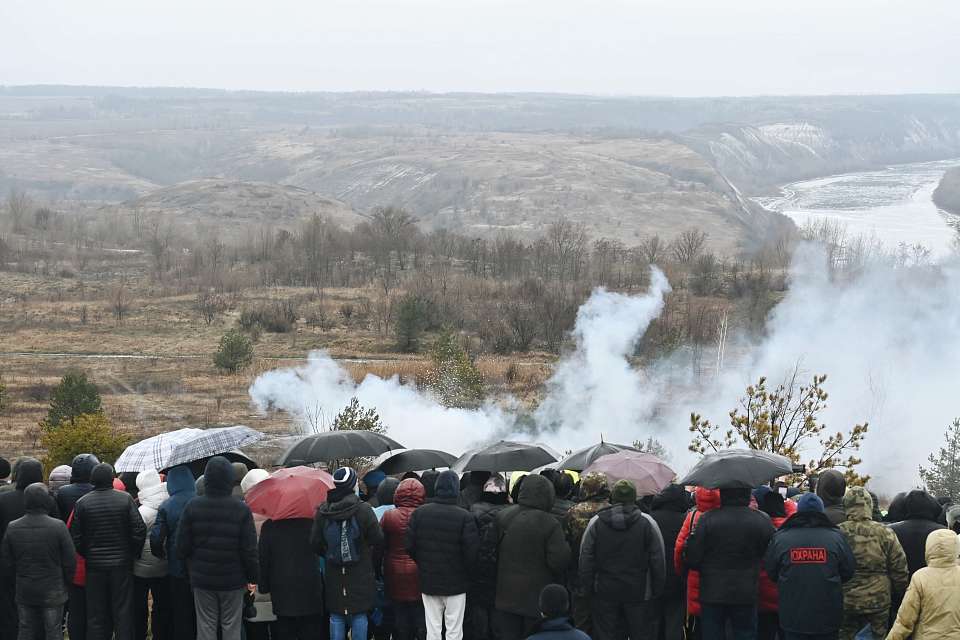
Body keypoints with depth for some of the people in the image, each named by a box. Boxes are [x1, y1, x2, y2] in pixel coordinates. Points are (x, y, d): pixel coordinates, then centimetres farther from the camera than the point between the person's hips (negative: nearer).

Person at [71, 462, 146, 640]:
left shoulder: (82, 503, -4)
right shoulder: (125, 499, -6)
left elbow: (76, 538, -4)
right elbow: (139, 530, -9)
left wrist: (87, 555, 10)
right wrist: (133, 554, 5)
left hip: (94, 565, 1)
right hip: (121, 564, -1)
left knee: (96, 613, 7)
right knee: (123, 612, 5)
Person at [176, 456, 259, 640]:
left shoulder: (192, 507, -6)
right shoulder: (242, 509, -10)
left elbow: (182, 546, -2)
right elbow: (249, 549, -8)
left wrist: (190, 569, 14)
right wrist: (252, 577, 4)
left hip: (202, 578, 1)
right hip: (233, 580, -1)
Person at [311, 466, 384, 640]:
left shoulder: (323, 512, -2)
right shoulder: (364, 510, -12)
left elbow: (315, 543, 2)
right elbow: (378, 540, -9)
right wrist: (370, 555, 11)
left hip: (334, 574, 3)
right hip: (360, 574, -3)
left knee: (336, 616, 8)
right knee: (359, 616, 5)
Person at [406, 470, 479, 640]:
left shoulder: (419, 513, -4)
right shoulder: (465, 517, -15)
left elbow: (410, 545, -2)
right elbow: (472, 552, -15)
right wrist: (468, 573, 4)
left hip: (428, 581, 3)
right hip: (455, 582, -3)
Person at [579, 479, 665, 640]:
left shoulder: (596, 523, 0)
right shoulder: (647, 522, -4)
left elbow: (585, 560, 1)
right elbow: (658, 562, -3)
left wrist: (589, 588, 9)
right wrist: (657, 593, 5)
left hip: (605, 594, 1)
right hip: (639, 593, -1)